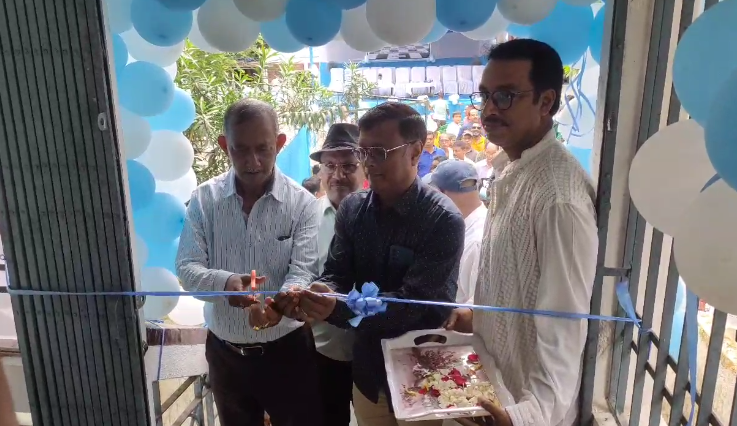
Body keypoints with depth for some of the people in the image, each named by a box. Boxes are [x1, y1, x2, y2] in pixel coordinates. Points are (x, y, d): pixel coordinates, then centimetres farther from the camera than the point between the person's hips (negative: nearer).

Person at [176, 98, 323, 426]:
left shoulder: (302, 202, -11)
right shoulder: (204, 199, -6)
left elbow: (303, 272, -16)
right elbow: (186, 267, -8)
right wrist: (224, 282, -30)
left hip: (286, 347, -2)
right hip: (223, 350, 3)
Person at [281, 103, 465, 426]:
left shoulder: (443, 220, -19)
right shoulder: (352, 208, -2)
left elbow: (413, 302, -25)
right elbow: (336, 274, -2)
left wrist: (339, 309, -38)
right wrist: (321, 293, -26)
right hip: (368, 369, 5)